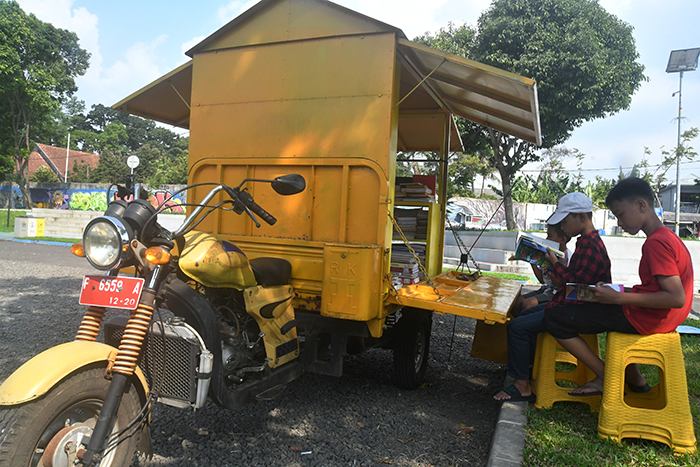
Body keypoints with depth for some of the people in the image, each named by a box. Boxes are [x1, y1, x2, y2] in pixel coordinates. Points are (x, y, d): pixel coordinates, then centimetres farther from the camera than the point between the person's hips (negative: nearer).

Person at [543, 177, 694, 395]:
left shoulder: (656, 243, -20)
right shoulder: (668, 237, 12)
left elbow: (677, 298, -26)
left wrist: (619, 298, -24)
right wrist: (614, 291, 7)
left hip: (644, 319, -10)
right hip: (658, 317, 11)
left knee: (554, 320, -12)